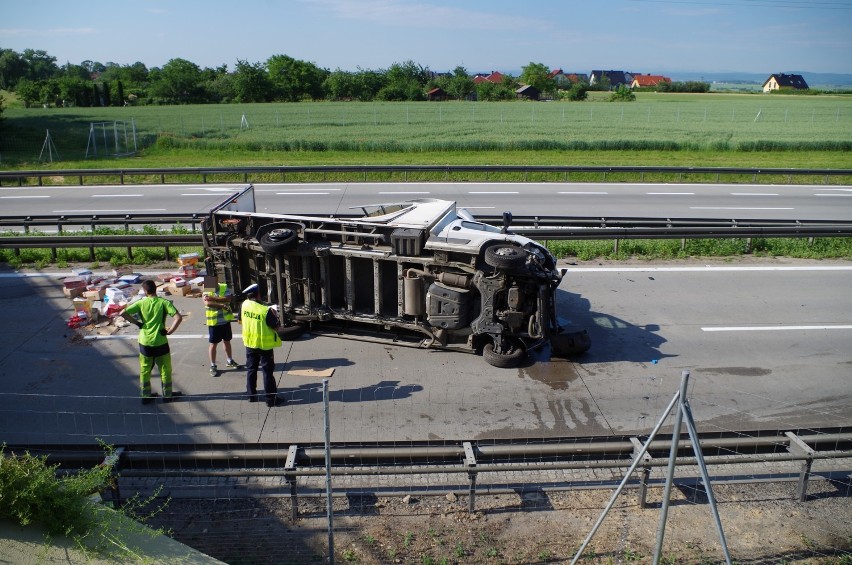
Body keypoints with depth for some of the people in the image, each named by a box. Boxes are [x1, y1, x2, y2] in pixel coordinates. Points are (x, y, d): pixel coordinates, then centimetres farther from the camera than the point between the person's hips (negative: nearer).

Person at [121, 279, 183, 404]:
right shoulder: (164, 302, -9)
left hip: (144, 343, 2)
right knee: (165, 369, 14)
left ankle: (146, 396, 24)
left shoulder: (141, 303, -3)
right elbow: (178, 317, -20)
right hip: (160, 343, -2)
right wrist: (169, 331, -9)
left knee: (144, 370, 16)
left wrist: (137, 322, 1)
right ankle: (167, 394, 23)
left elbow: (123, 313, -8)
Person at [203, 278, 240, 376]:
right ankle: (213, 366, 12)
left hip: (225, 320, 3)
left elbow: (228, 299, -21)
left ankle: (230, 361, 34)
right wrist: (222, 305, -29)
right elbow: (207, 303, -24)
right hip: (213, 322, -2)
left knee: (227, 341, 18)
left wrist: (213, 298, -28)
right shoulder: (206, 291, -8)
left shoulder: (224, 288, -5)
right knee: (213, 343, 3)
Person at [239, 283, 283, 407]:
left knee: (251, 369, 19)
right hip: (264, 345, -5)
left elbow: (240, 320, 9)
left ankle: (251, 394, 27)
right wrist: (275, 315, 1)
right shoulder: (266, 310, -23)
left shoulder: (244, 304, -8)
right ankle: (271, 399, 8)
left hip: (250, 343, 5)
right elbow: (276, 326, -15)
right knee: (268, 371, 3)